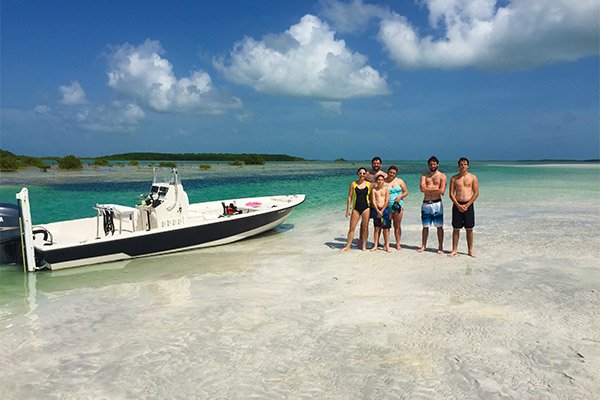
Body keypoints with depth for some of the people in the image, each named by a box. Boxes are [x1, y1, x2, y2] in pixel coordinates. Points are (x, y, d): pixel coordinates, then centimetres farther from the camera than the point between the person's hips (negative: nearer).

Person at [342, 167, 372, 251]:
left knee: (365, 227, 6)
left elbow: (370, 197, 11)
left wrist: (372, 208, 8)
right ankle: (348, 246, 6)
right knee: (352, 228, 0)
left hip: (366, 208, 0)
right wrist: (348, 209, -1)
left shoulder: (369, 184, 3)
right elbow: (350, 197, 2)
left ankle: (364, 245, 19)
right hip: (356, 208, 0)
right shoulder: (353, 184, 1)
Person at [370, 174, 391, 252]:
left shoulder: (386, 189, 5)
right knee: (377, 228, 3)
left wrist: (382, 211, -9)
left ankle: (386, 245, 4)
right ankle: (375, 245, 5)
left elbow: (387, 201, -2)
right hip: (376, 210, 1)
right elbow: (373, 201, 1)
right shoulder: (374, 190, 8)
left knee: (386, 228, -1)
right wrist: (378, 210, -10)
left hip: (385, 210, -1)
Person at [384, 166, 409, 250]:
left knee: (397, 226, 3)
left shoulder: (400, 181, 8)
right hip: (387, 206, -1)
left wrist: (400, 197, -9)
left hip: (398, 206, 1)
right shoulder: (384, 182, 3)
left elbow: (406, 192, 8)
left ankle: (398, 243, 10)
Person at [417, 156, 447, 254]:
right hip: (426, 203, 2)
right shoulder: (424, 176, 12)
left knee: (439, 226, 0)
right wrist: (435, 189, -7)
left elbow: (442, 191, -9)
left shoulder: (442, 176, 4)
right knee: (425, 226, 8)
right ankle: (423, 246, 16)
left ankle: (440, 247, 6)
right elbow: (422, 189, -6)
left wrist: (428, 190, -5)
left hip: (437, 203, -2)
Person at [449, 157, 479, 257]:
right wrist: (458, 205, -9)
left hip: (468, 205, -1)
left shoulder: (473, 177, 3)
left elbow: (476, 193, -1)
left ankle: (470, 250, 13)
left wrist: (467, 205, -9)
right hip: (457, 205, 1)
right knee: (456, 229, 3)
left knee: (469, 229, 4)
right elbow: (451, 194, 2)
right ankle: (454, 250, 9)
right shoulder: (454, 178, 6)